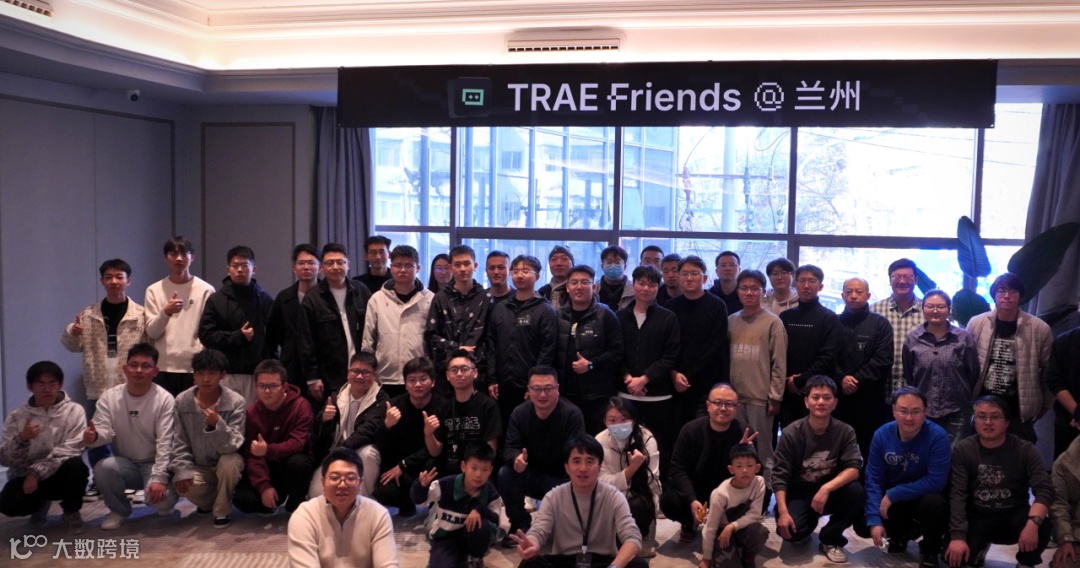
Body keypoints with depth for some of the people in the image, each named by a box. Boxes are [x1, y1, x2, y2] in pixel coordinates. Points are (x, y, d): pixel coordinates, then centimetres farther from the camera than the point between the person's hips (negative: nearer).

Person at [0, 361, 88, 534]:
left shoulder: (74, 411, -7)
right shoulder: (17, 417, -2)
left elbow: (71, 450, -15)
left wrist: (37, 472, -23)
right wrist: (21, 439, -25)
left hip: (60, 475, -1)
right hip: (26, 476, 1)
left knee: (75, 465, -35)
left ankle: (71, 512, -4)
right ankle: (40, 505, 11)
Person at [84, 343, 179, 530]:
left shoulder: (164, 400, -13)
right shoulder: (109, 397, -4)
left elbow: (165, 443, -17)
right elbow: (104, 432, -13)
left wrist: (159, 478, -27)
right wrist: (93, 436, -39)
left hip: (154, 464, -3)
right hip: (124, 463, 3)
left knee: (161, 498, -31)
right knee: (102, 468, -31)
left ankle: (164, 503, 11)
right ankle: (119, 510, -1)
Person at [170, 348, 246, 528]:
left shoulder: (235, 402, -18)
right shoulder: (182, 401, -10)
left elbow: (233, 446, -25)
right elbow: (179, 442, -5)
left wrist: (217, 425, -42)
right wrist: (182, 470, -19)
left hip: (226, 463, -2)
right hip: (199, 466, 2)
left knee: (229, 462, -36)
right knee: (182, 483, -29)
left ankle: (222, 510, -8)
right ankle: (212, 500, 8)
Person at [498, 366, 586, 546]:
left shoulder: (572, 414, -18)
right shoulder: (519, 413, -7)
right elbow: (509, 448, -14)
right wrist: (516, 458, -39)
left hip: (561, 480, -3)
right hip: (531, 476, 3)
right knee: (505, 474, -27)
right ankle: (521, 525, -4)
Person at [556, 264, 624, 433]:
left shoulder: (605, 315, -1)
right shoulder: (559, 316, 11)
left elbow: (617, 352, -6)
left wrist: (591, 364, -16)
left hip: (598, 394, -4)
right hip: (566, 393, 4)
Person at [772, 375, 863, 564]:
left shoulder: (845, 431, -10)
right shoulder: (791, 433, -15)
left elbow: (854, 468, -20)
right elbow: (780, 476, -15)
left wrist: (826, 488, -36)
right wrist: (783, 512, -26)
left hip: (830, 491, 2)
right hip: (798, 492, -2)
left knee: (856, 491, -30)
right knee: (792, 530, -30)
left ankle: (830, 538, -3)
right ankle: (808, 523, 12)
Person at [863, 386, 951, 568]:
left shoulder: (937, 436, -23)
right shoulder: (882, 435, -13)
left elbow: (936, 481, -28)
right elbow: (873, 479, -12)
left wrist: (893, 494, -28)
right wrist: (874, 520, -22)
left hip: (925, 496, -4)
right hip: (890, 498, 4)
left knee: (934, 503, -37)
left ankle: (929, 552, -4)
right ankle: (901, 533, 21)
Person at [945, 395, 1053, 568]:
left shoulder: (1025, 450, -7)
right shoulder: (962, 450, -8)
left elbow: (1045, 489, -18)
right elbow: (957, 495, -16)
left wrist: (1033, 523, -38)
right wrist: (958, 536, -29)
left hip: (1014, 516, 0)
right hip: (976, 518, 1)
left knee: (1042, 528, -33)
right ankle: (980, 546, 15)